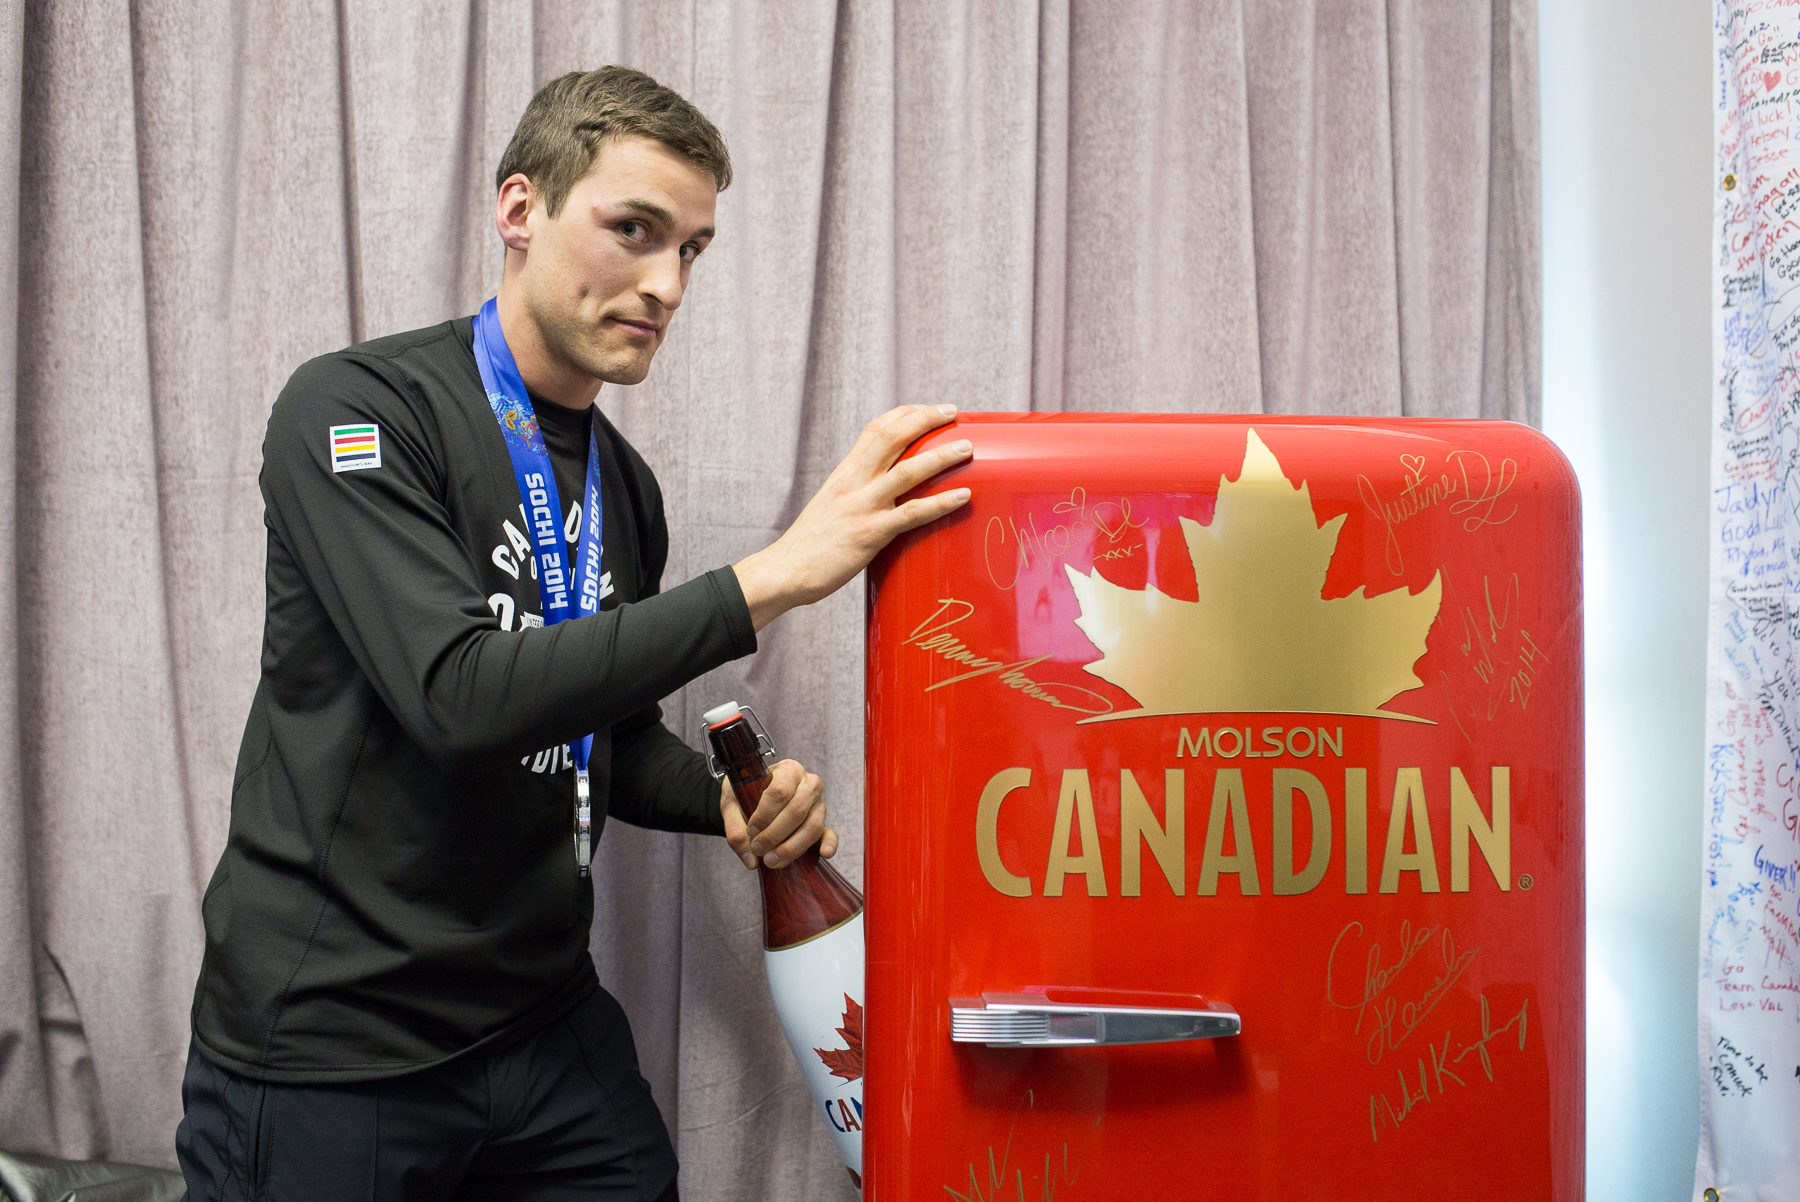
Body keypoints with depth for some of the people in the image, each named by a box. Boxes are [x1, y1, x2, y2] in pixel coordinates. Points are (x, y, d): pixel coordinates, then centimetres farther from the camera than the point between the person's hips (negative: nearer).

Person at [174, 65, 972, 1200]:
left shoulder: (626, 489, 7)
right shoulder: (356, 410, -14)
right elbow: (461, 697, -27)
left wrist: (725, 799, -4)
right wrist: (771, 577, -28)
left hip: (547, 1025, 6)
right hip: (326, 1045, -5)